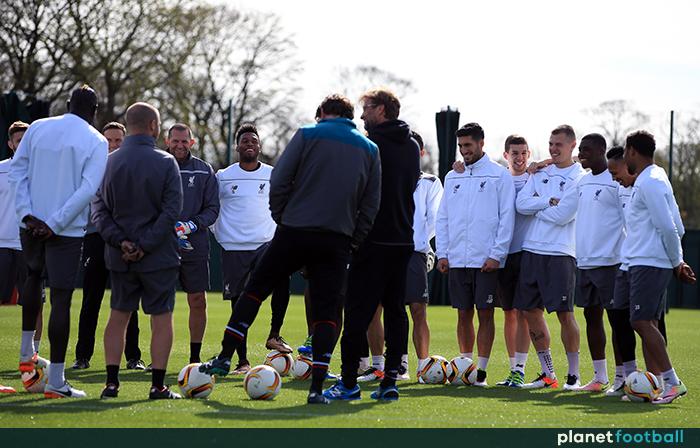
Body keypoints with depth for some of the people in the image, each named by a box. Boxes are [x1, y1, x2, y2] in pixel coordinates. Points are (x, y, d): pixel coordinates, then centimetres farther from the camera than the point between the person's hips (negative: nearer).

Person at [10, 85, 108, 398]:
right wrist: (55, 224, -15)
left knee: (34, 275, 31)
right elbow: (87, 189, -14)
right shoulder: (96, 142, -5)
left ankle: (26, 352, 32)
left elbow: (18, 170, 2)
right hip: (67, 231, -4)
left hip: (32, 224, 4)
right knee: (61, 299, -3)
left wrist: (26, 214, -2)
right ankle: (56, 381, -4)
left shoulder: (38, 128, 5)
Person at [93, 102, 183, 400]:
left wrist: (120, 241, -7)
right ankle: (158, 385, 0)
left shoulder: (108, 163, 2)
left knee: (118, 317, 12)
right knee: (162, 319, 3)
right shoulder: (165, 163, -8)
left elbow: (99, 209, -2)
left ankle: (111, 382, 7)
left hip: (119, 258, 3)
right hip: (159, 256, -3)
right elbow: (172, 211, -14)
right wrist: (145, 245, -12)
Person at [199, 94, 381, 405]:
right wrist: (354, 240, 11)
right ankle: (317, 388, -2)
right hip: (337, 240, 2)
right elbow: (371, 203, 8)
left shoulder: (307, 135, 2)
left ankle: (225, 357, 12)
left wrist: (282, 219, 7)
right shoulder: (370, 149, 12)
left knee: (255, 289, 12)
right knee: (326, 311, 4)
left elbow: (279, 181, -4)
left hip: (295, 233, -2)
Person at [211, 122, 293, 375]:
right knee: (238, 304, 0)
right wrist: (220, 235, 11)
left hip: (266, 243, 0)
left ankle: (274, 335, -14)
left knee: (282, 279, -28)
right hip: (233, 248, 0)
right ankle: (242, 361, 6)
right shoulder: (223, 177, 5)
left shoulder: (273, 176, 7)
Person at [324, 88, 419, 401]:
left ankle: (349, 383, -5)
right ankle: (390, 381, 5)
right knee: (396, 310, 8)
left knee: (358, 311, -4)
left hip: (374, 240, -7)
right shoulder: (412, 147, 14)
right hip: (404, 239, 7)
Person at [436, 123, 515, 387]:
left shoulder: (499, 175, -1)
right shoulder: (452, 177, 14)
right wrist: (442, 253, 5)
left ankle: (481, 370, 0)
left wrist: (496, 255, -12)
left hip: (486, 260, -4)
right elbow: (442, 218, 15)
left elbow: (507, 217, -5)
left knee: (485, 314, -2)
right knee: (464, 314, 8)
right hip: (457, 259, 5)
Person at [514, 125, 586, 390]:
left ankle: (573, 375, 2)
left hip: (560, 253, -6)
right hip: (531, 250, 6)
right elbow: (521, 204, 2)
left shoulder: (579, 178, -4)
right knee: (530, 311, 7)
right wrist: (548, 202, -9)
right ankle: (548, 374, 17)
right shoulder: (540, 173, 15)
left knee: (564, 313, -7)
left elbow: (562, 215, -14)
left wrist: (536, 208, 0)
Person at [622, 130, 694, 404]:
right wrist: (677, 261, 17)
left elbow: (668, 227, -18)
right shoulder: (656, 179, 18)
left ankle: (672, 382, -14)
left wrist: (676, 263, -8)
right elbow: (676, 228, 20)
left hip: (648, 264, -10)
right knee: (647, 324, 9)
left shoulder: (649, 183, -14)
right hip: (647, 264, 10)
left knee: (641, 322, -13)